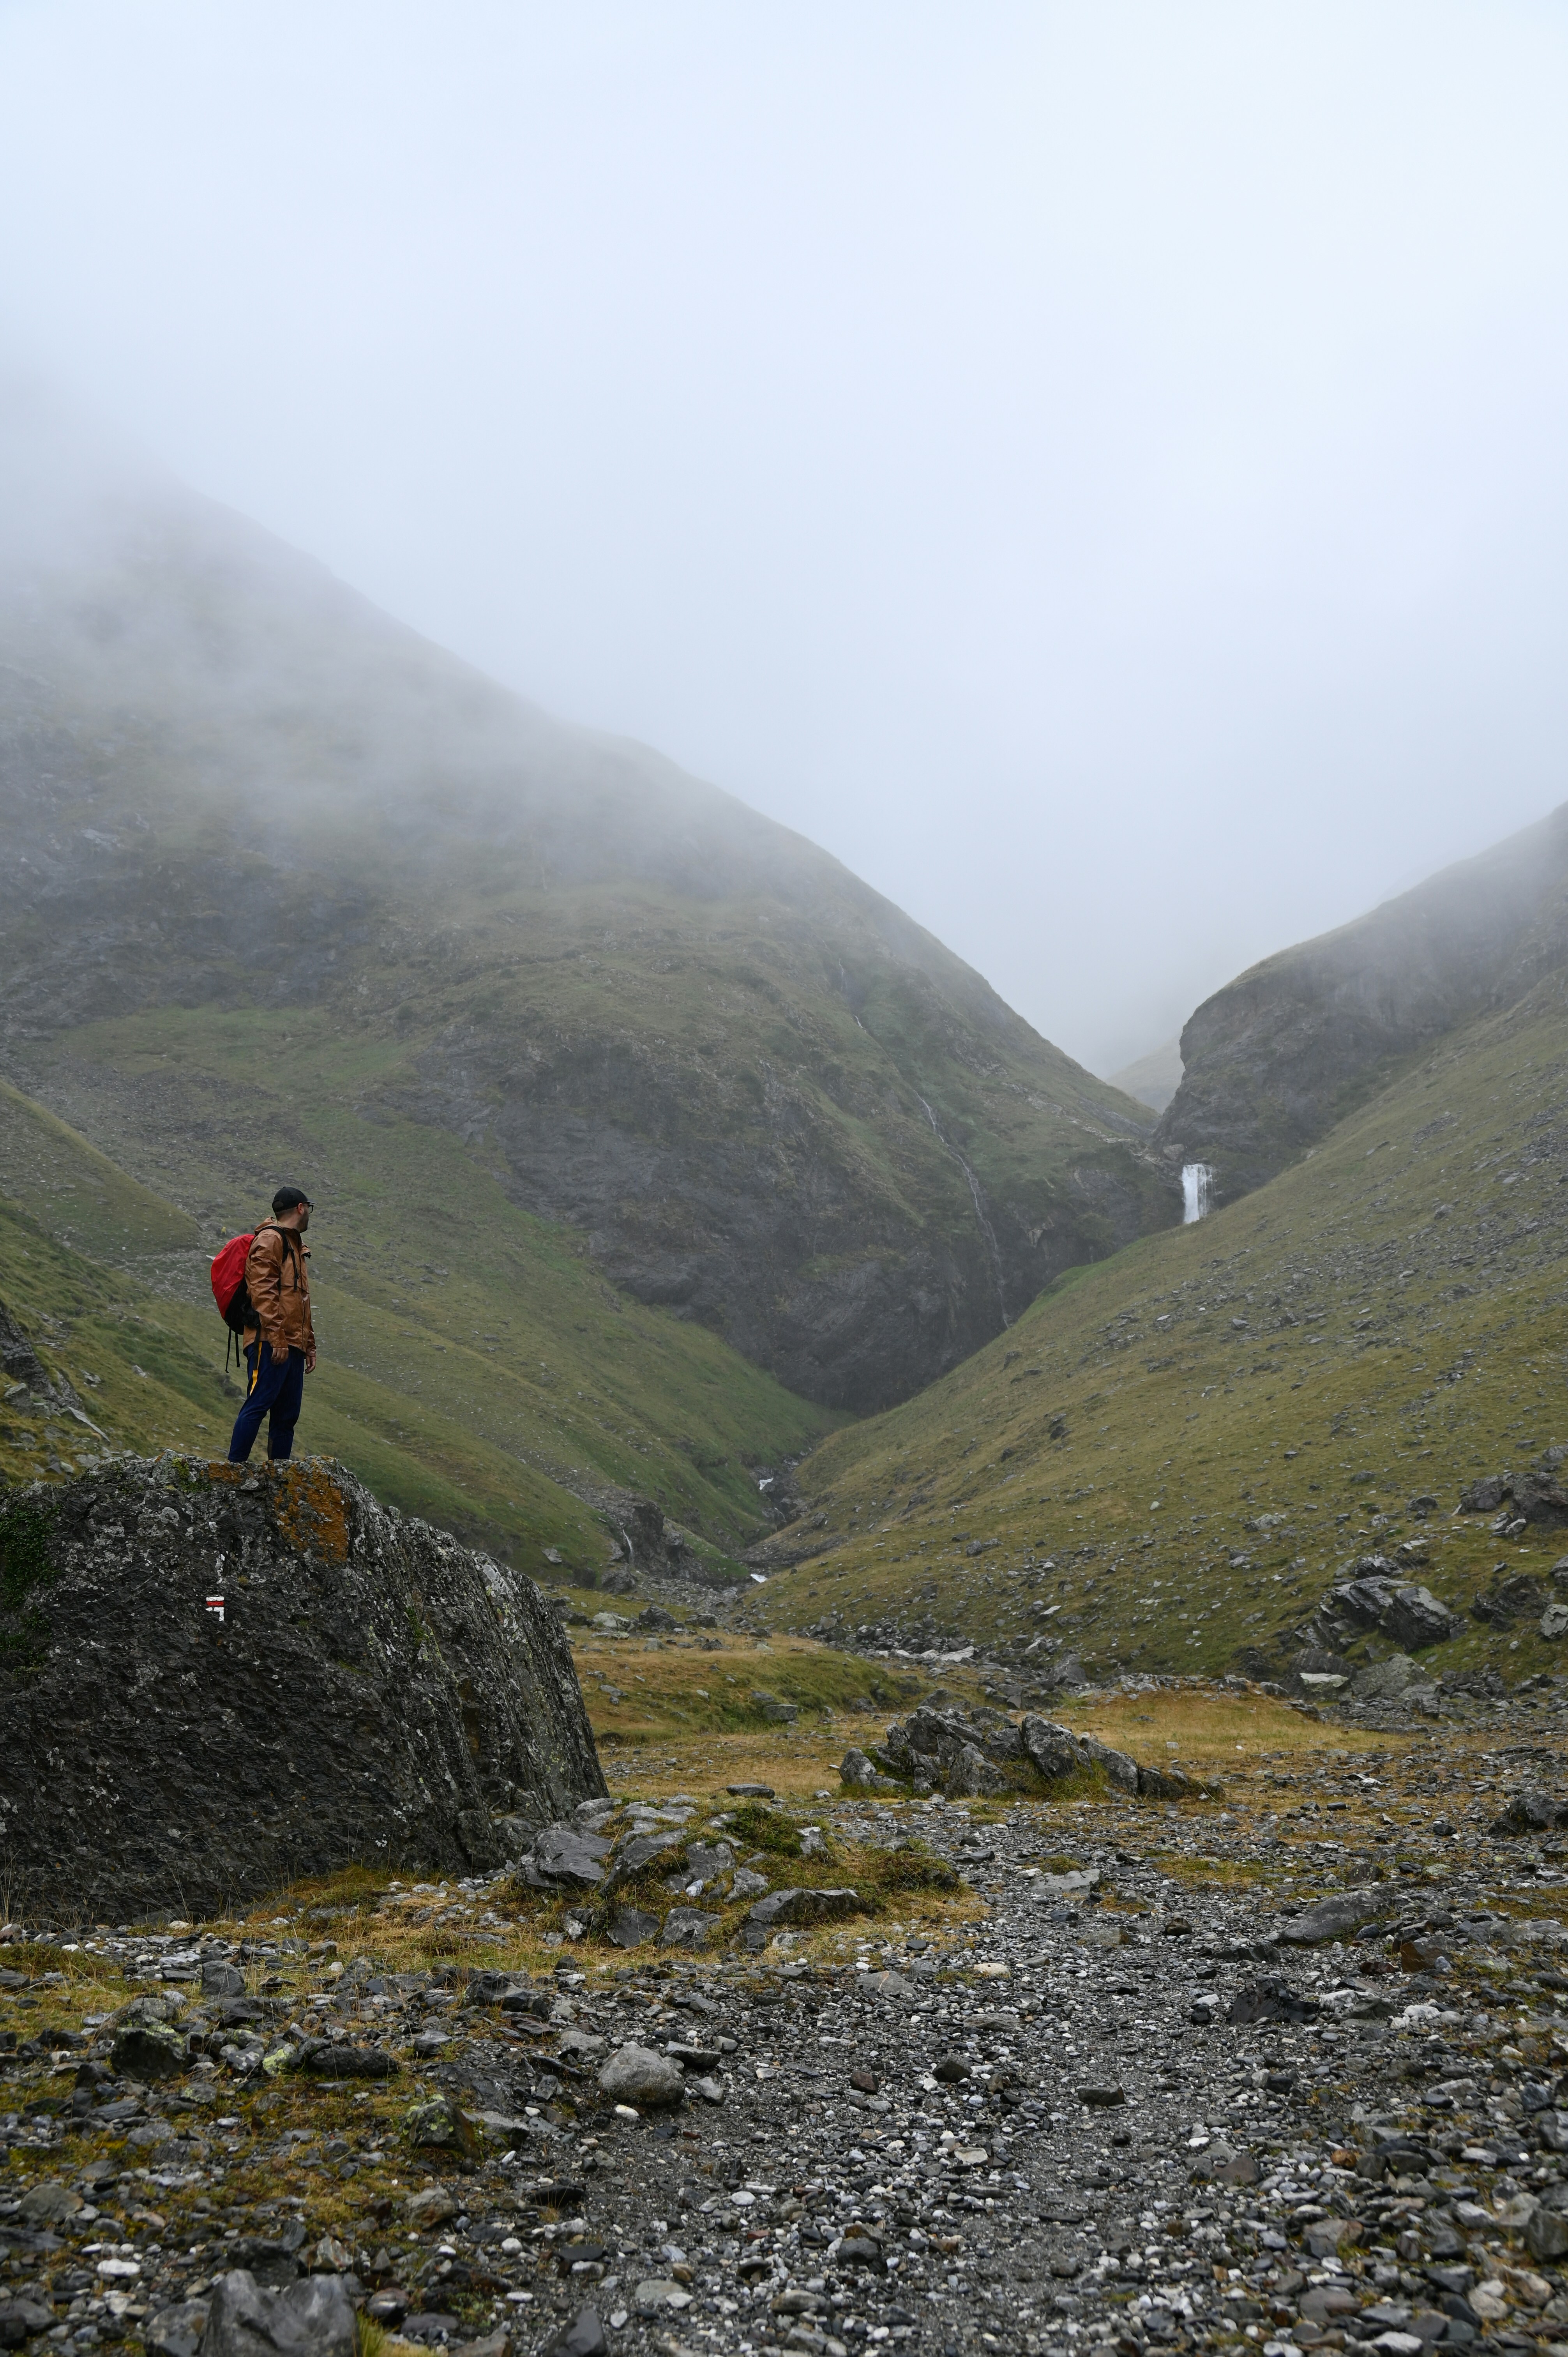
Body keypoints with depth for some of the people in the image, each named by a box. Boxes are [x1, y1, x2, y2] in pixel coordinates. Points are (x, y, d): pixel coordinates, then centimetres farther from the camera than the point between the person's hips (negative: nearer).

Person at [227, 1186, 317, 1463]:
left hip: (293, 1346, 10)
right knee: (258, 1404, -14)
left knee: (288, 1415, 7)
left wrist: (309, 1346, 25)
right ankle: (234, 1468, -13)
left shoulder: (295, 1246, 27)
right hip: (272, 1343, -10)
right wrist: (277, 1338, -22)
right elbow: (262, 1291, -15)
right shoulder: (270, 1239, -4)